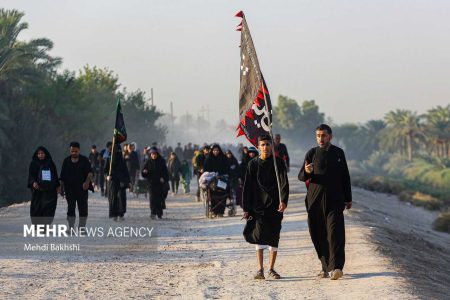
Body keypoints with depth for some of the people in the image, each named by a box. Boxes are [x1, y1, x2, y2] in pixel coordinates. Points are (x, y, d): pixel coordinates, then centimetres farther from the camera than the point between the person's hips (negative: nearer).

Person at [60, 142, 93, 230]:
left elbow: (90, 173, -6)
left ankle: (81, 228, 9)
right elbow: (62, 176, 11)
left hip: (82, 189, -1)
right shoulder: (66, 161, 8)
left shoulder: (84, 160, 3)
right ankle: (71, 228, 3)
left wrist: (87, 181, -25)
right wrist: (62, 188, 7)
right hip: (69, 189, 1)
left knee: (83, 208, 0)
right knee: (70, 208, -1)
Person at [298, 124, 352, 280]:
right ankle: (326, 266, 16)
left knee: (335, 233, -13)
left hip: (334, 200, -1)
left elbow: (345, 177, 16)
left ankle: (336, 267, -19)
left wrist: (348, 199, 14)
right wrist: (306, 172, -21)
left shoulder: (338, 153, 9)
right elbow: (301, 176, 3)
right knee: (319, 235, 3)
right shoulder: (312, 153, 6)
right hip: (315, 200, 1)